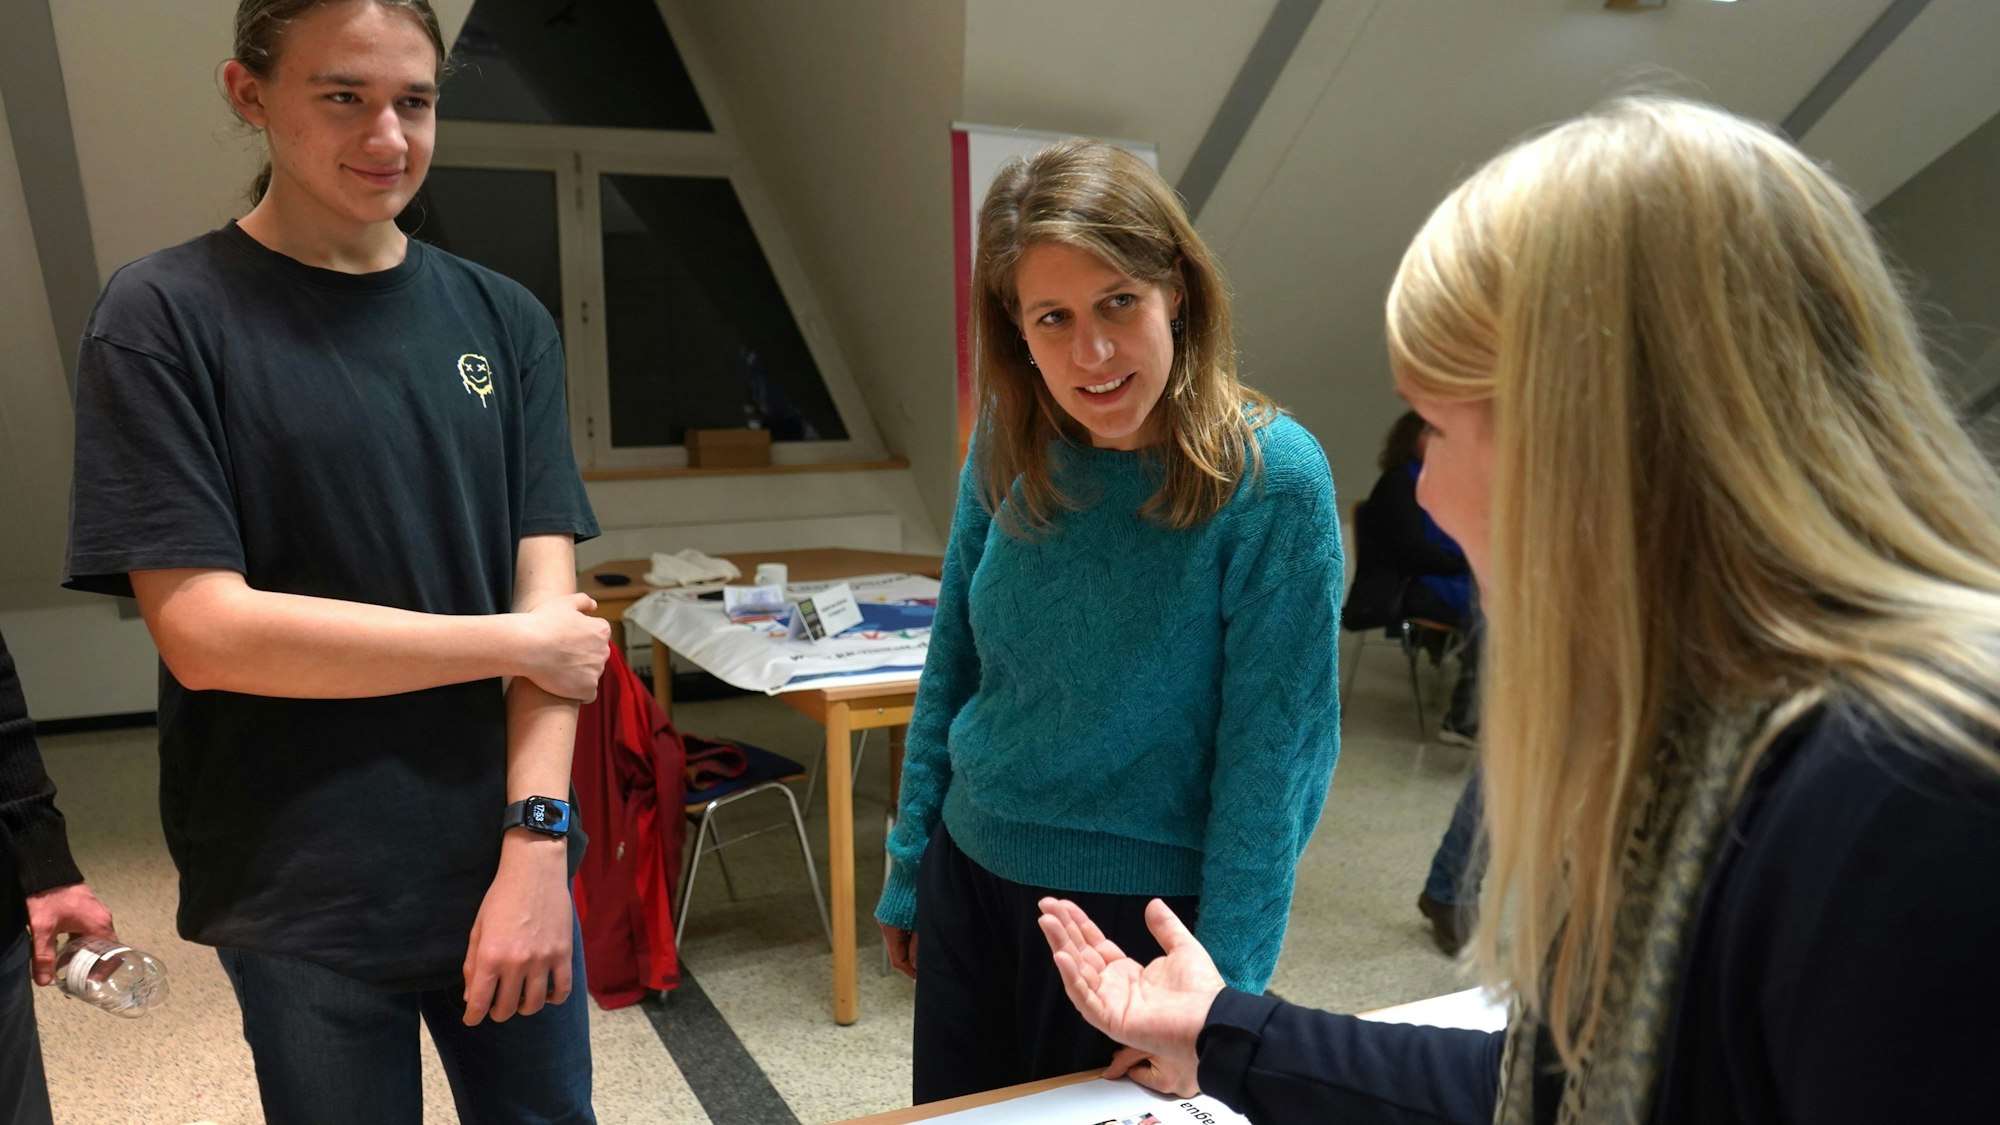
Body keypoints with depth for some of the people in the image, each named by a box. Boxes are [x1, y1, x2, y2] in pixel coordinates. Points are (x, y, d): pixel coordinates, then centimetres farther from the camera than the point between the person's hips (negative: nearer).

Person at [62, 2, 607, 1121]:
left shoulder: (504, 321, 3)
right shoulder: (165, 316, -7)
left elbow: (547, 597, -3)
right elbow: (203, 630, -14)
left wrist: (537, 839, -13)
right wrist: (516, 642, -12)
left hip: (505, 863, 3)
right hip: (305, 903, -3)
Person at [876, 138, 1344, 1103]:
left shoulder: (1273, 479, -18)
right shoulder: (1006, 452, -5)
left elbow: (1272, 756, -16)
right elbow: (951, 670, 4)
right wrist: (909, 874, 8)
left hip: (1148, 912, -4)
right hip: (972, 887, 5)